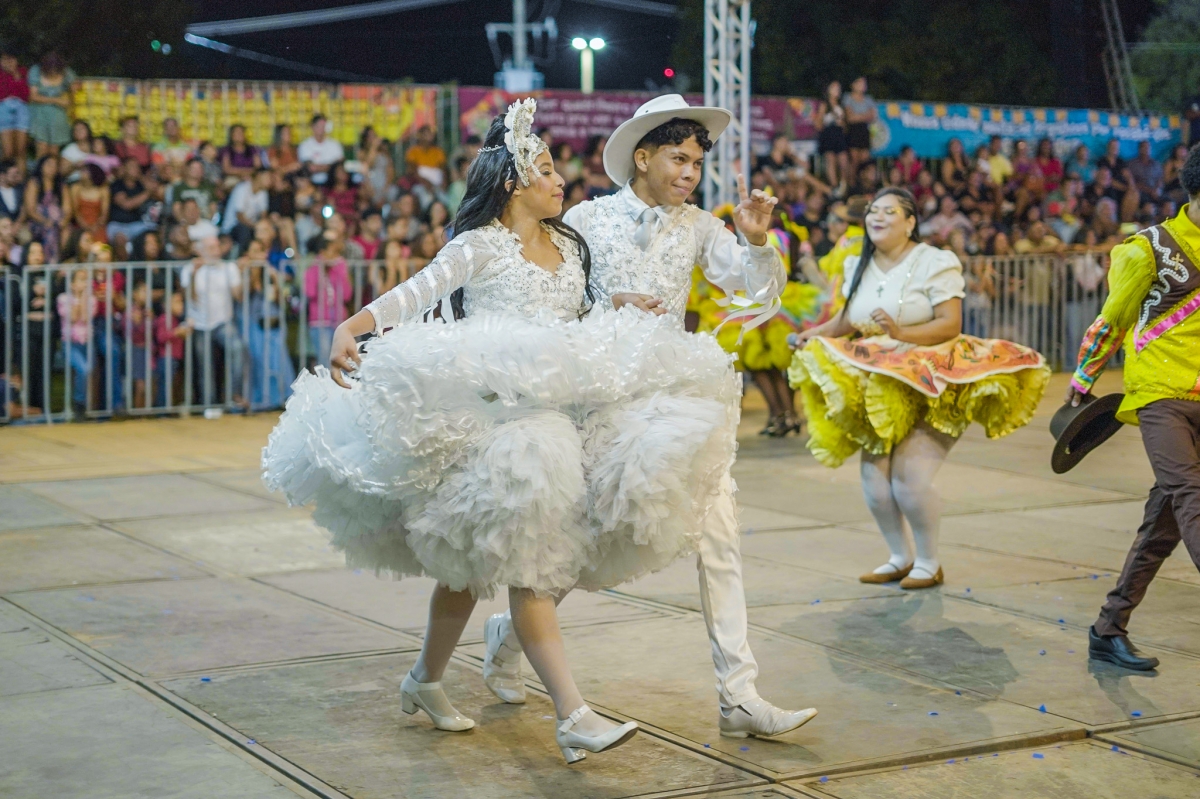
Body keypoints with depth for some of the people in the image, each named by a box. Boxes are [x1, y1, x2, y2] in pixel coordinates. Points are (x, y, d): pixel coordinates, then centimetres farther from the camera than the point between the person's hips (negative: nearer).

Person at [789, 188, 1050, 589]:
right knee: (873, 477, -4)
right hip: (879, 388, 6)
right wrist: (817, 333, 3)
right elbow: (849, 317, 21)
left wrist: (902, 333, -30)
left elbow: (951, 324, -16)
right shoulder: (861, 266, 10)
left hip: (929, 388, -6)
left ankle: (929, 563, 6)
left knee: (909, 479, -14)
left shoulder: (936, 263, -9)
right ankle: (900, 557, 16)